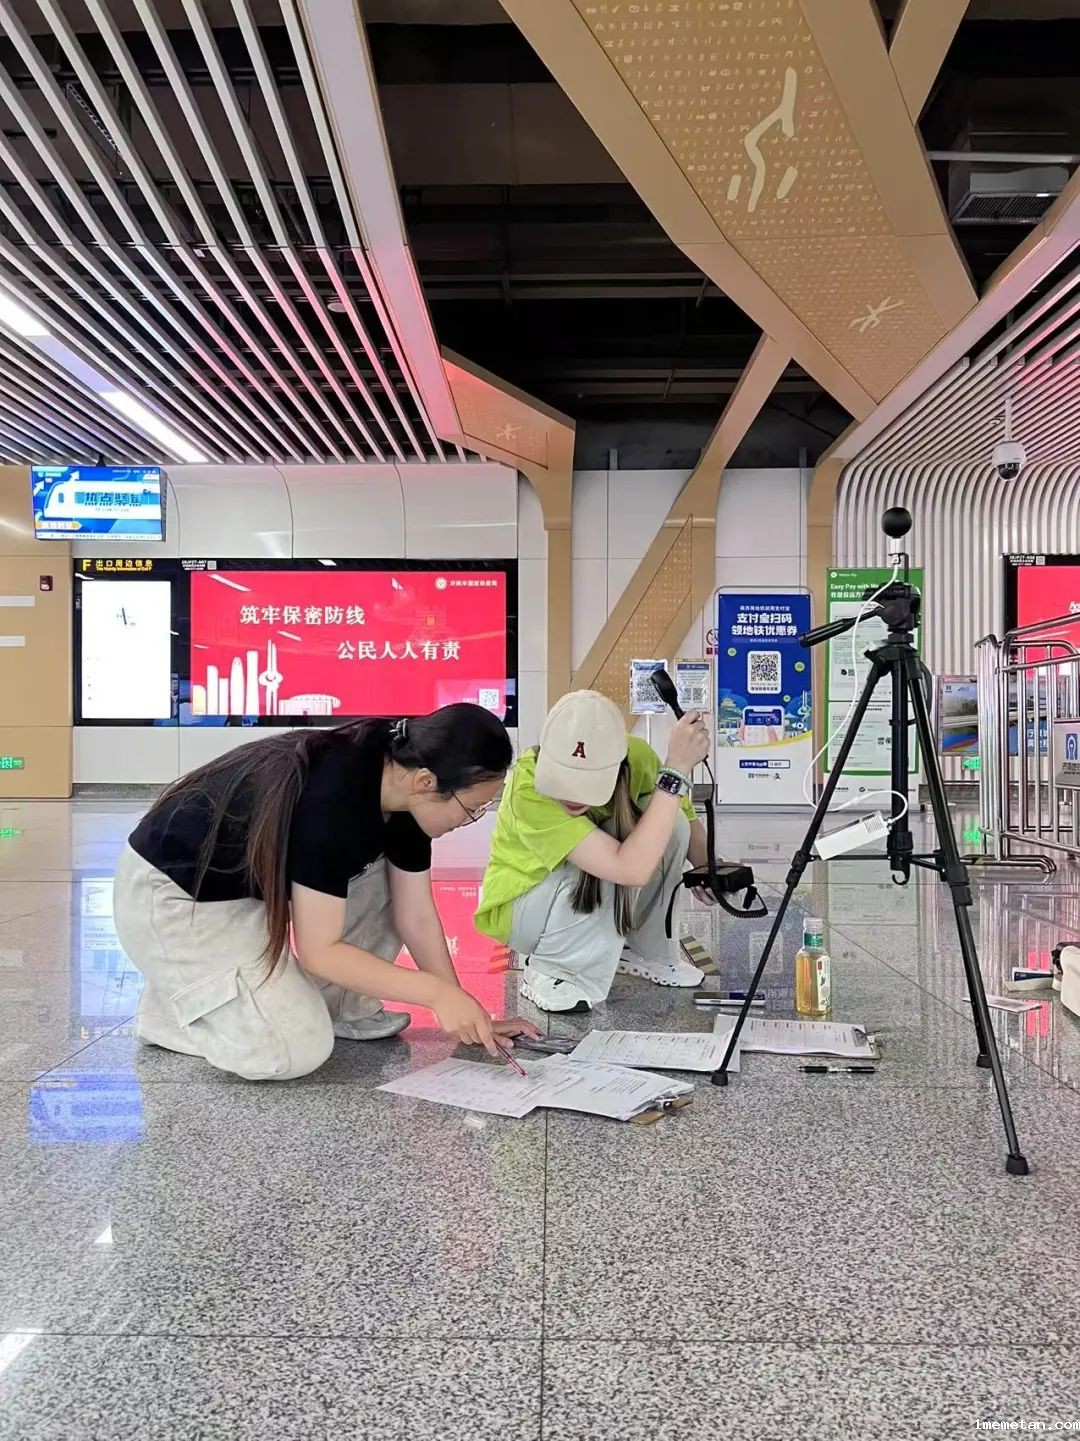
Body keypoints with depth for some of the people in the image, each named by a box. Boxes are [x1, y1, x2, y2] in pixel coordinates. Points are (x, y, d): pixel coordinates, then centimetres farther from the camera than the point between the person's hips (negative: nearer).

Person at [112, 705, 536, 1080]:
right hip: (174, 897, -8)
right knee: (298, 1051, -19)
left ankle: (340, 1006, 7)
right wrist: (437, 992, -27)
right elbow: (319, 951, -27)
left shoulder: (400, 786, -9)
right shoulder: (332, 801, -34)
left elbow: (416, 916, -2)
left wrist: (467, 1015, -2)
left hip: (257, 886, 9)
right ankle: (172, 1004, 5)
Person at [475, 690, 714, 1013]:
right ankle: (552, 971, -12)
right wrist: (676, 769, -45)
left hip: (594, 901, 5)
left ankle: (645, 949, -1)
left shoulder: (637, 757, -23)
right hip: (519, 906, -5)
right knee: (618, 863, -34)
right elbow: (631, 869, -45)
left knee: (670, 821, -22)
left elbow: (687, 823, -3)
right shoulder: (527, 788, -37)